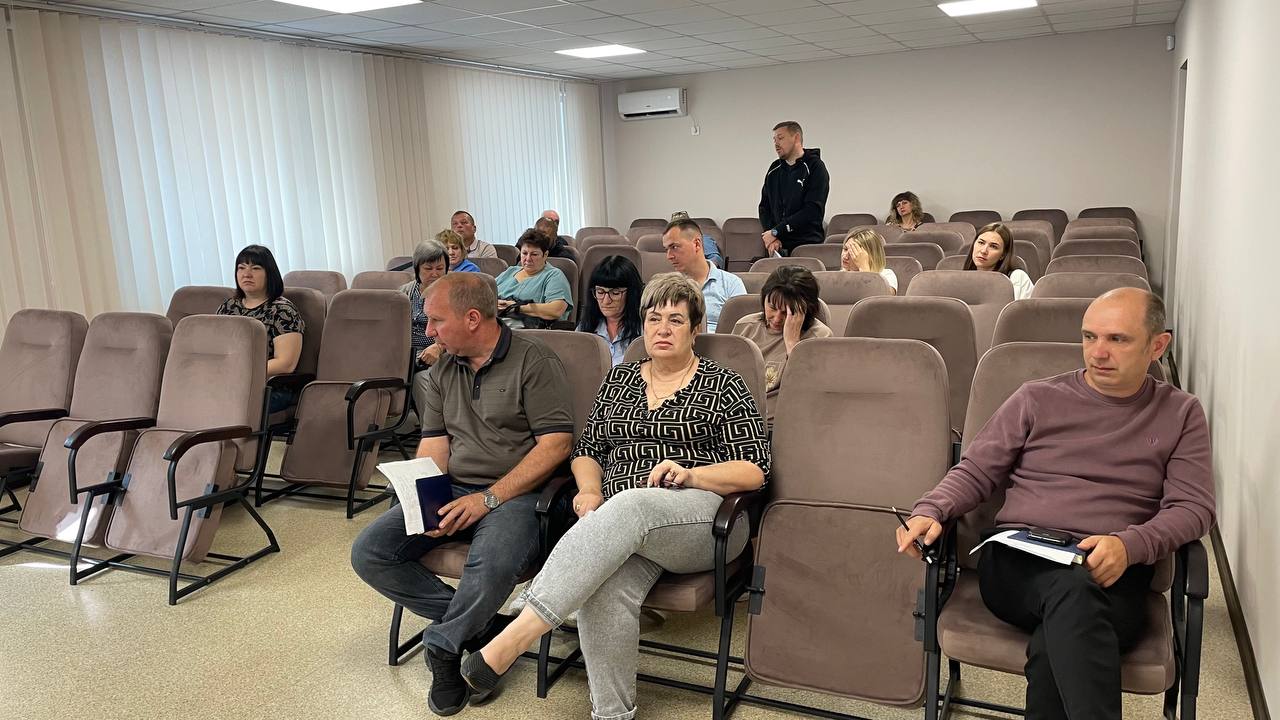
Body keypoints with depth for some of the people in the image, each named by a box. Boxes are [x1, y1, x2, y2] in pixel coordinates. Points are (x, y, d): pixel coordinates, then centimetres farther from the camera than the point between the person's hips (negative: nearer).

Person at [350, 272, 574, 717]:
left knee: (492, 565, -37)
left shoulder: (533, 361, -5)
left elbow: (557, 443, -12)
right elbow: (433, 445, 12)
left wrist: (489, 498, -18)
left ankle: (443, 646, -5)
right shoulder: (443, 371, 16)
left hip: (514, 492, -6)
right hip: (450, 492, 7)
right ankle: (480, 626, -6)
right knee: (368, 554, -12)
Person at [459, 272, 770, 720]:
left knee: (627, 507, -39)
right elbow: (587, 451, 21)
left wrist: (690, 474, -16)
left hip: (704, 516, -3)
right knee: (605, 590, -35)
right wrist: (589, 491, -2)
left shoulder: (722, 386, 7)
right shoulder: (618, 380, 21)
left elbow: (755, 470, 1)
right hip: (621, 521, 3)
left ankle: (510, 641, -43)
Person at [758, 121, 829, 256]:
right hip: (777, 247, 4)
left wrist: (776, 231, -14)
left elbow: (813, 210, -13)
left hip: (807, 245, -4)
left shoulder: (815, 167, -2)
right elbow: (764, 207, 15)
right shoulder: (774, 170, 16)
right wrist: (770, 237, -4)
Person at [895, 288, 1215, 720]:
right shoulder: (1038, 399, 14)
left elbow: (1194, 506, 6)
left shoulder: (1180, 414, 15)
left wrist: (1128, 545, -15)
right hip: (1015, 564, 0)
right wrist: (930, 511, -8)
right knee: (1071, 586, -38)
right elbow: (976, 472, 13)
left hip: (1113, 575, 0)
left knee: (1053, 647, -36)